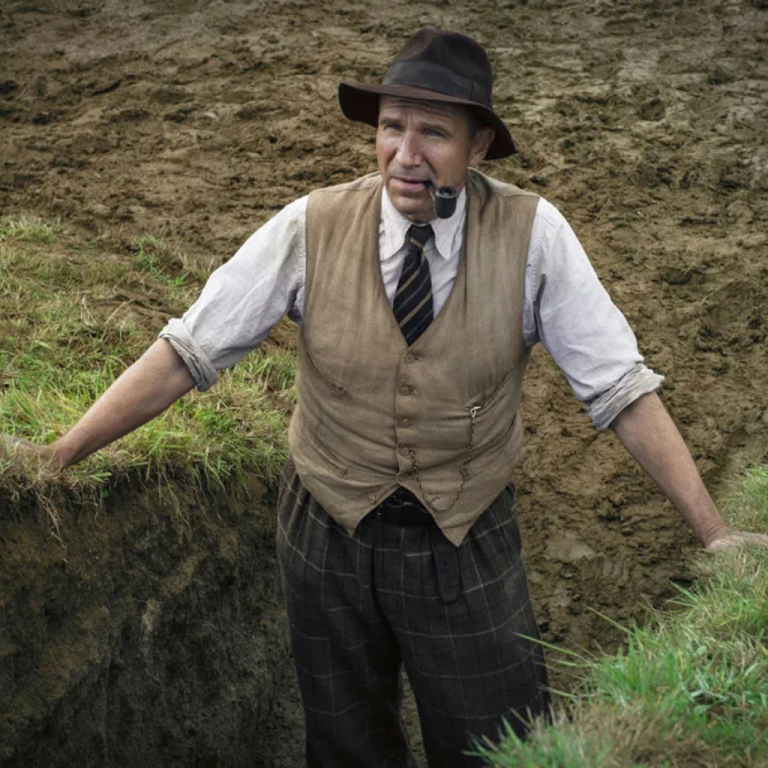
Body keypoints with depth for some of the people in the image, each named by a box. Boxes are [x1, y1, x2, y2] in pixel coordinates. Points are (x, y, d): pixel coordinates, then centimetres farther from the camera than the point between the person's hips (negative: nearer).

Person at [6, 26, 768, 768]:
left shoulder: (531, 233, -15)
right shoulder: (312, 227, -13)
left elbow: (620, 387, -12)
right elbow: (187, 350, -11)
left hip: (468, 549, -1)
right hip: (327, 535, 1)